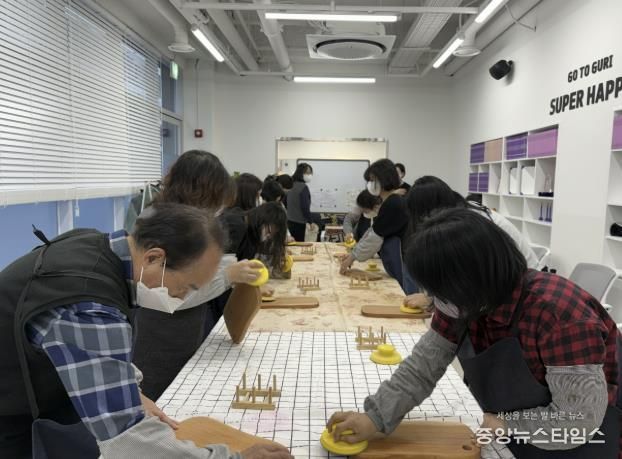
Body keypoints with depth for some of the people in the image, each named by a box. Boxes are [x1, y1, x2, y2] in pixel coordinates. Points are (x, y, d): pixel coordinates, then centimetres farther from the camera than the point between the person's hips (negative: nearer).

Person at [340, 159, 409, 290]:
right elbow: (373, 232, 17)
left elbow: (375, 237, -14)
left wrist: (353, 256, -4)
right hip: (397, 266, 9)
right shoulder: (391, 202, 13)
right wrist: (353, 253, 15)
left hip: (403, 268, -9)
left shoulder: (393, 204, -18)